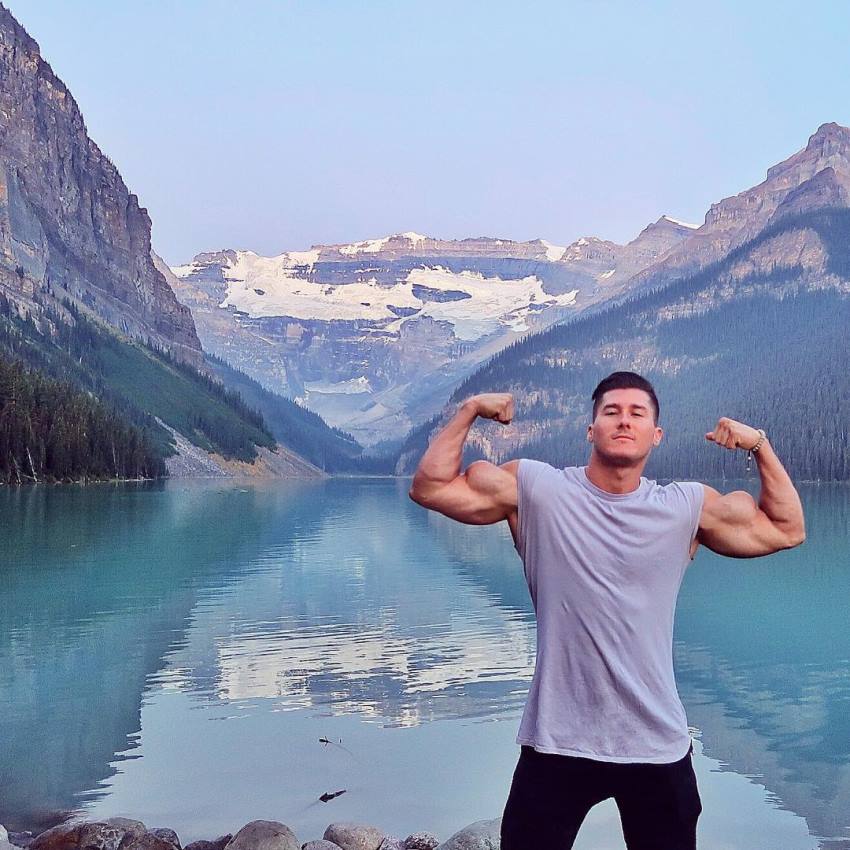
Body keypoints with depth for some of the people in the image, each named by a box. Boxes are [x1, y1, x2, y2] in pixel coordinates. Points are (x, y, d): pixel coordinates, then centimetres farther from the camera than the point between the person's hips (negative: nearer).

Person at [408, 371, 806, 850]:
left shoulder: (689, 507, 1)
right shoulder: (535, 489, -4)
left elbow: (787, 530, 9)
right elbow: (430, 487, -2)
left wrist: (760, 444, 1)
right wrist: (470, 411, -7)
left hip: (658, 745, 2)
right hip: (556, 743, -1)